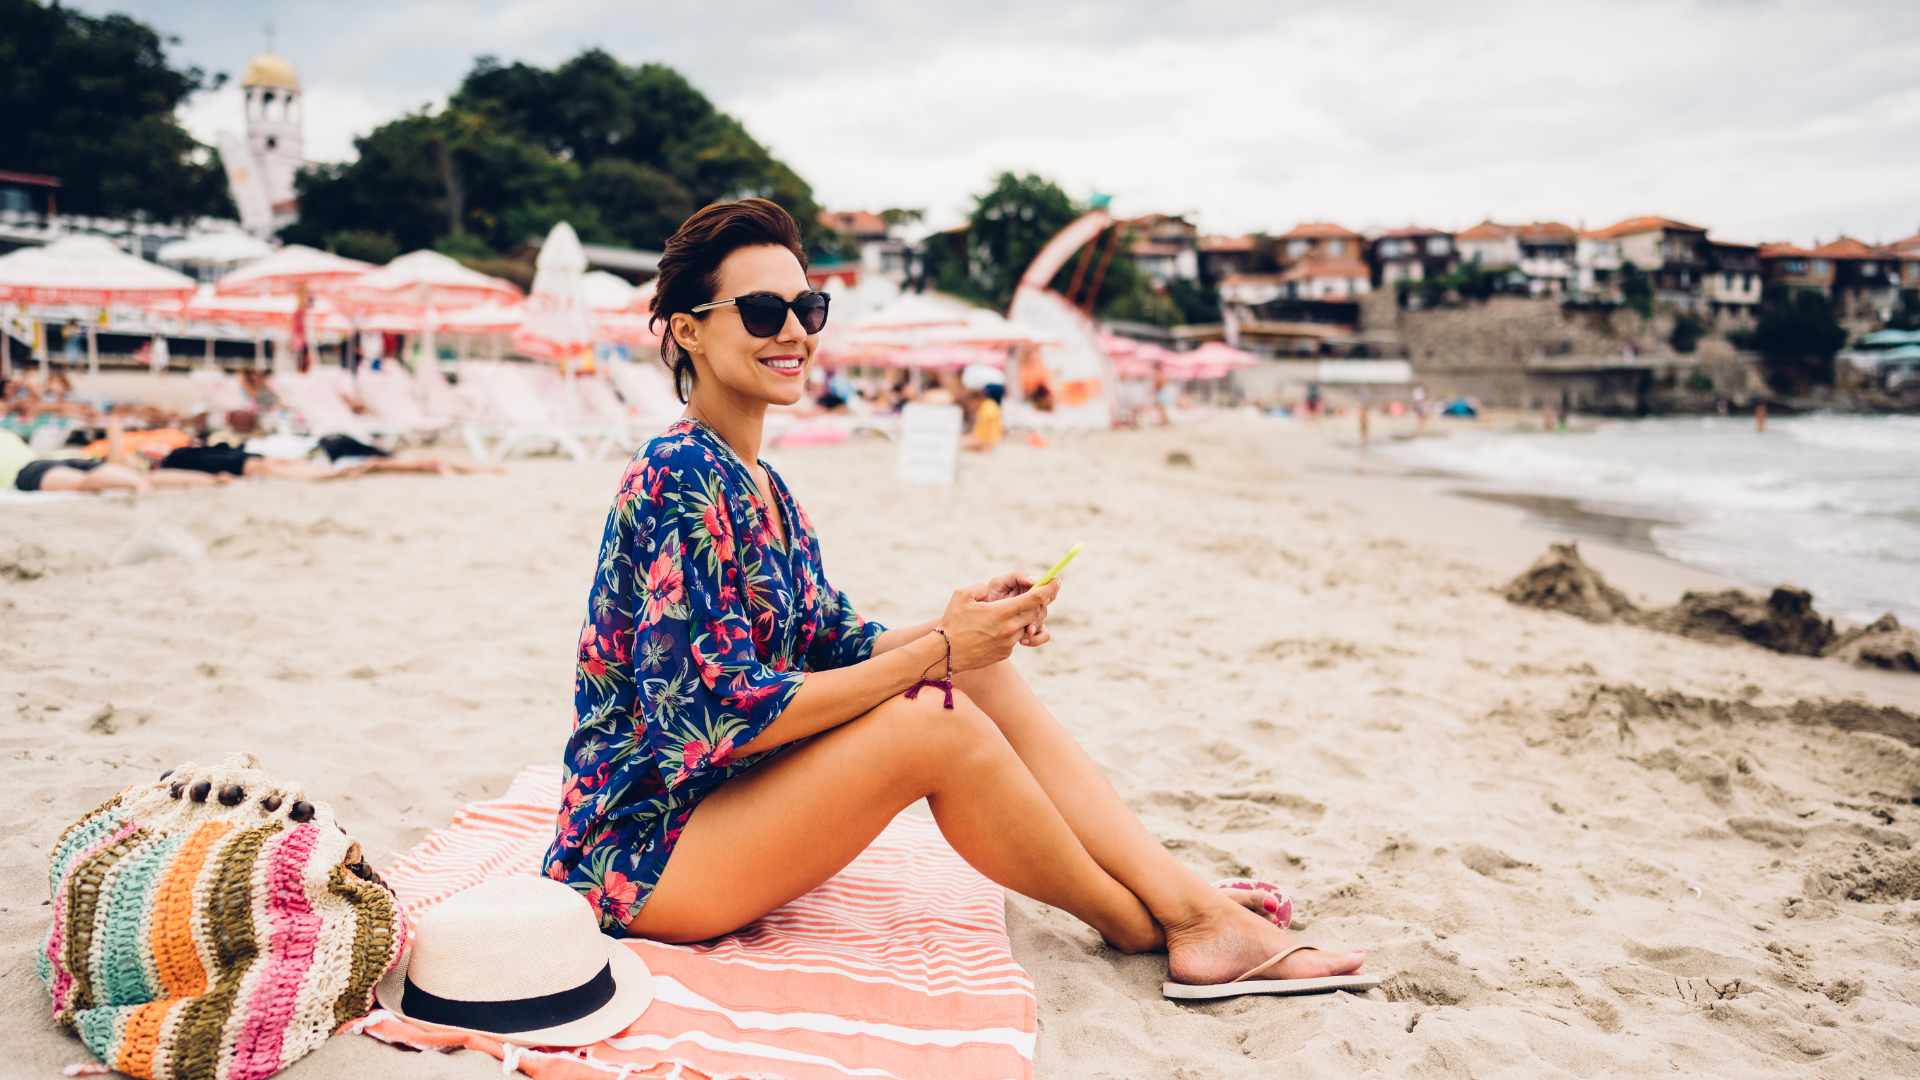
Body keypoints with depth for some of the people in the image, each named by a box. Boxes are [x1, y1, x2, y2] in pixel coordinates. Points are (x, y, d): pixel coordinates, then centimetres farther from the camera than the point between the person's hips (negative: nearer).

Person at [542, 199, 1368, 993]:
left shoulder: (759, 484, 11)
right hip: (644, 849, -8)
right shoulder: (680, 476, -19)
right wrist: (936, 652, -21)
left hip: (728, 799, 9)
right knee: (934, 719, -25)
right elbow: (724, 709, -25)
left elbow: (832, 646, 12)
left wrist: (959, 628, -7)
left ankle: (1196, 908, -8)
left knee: (983, 676, -6)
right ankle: (1139, 929, -4)